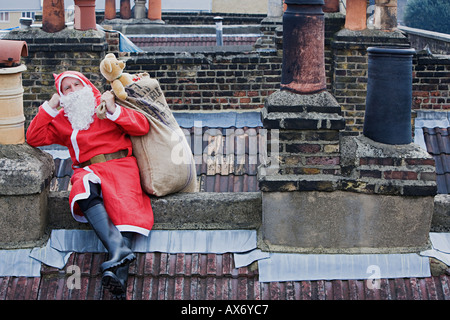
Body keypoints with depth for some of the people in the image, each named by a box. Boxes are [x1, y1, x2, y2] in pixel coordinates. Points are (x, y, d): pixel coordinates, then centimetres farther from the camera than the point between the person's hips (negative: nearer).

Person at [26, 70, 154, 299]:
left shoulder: (106, 104, 17)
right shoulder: (62, 120, 25)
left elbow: (143, 127, 7)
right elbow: (33, 138, 16)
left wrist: (114, 110, -6)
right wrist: (50, 107, 11)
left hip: (119, 164, -1)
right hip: (88, 170, 1)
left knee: (124, 203, -31)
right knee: (87, 192, -36)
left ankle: (119, 274, -48)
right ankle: (118, 247, -53)